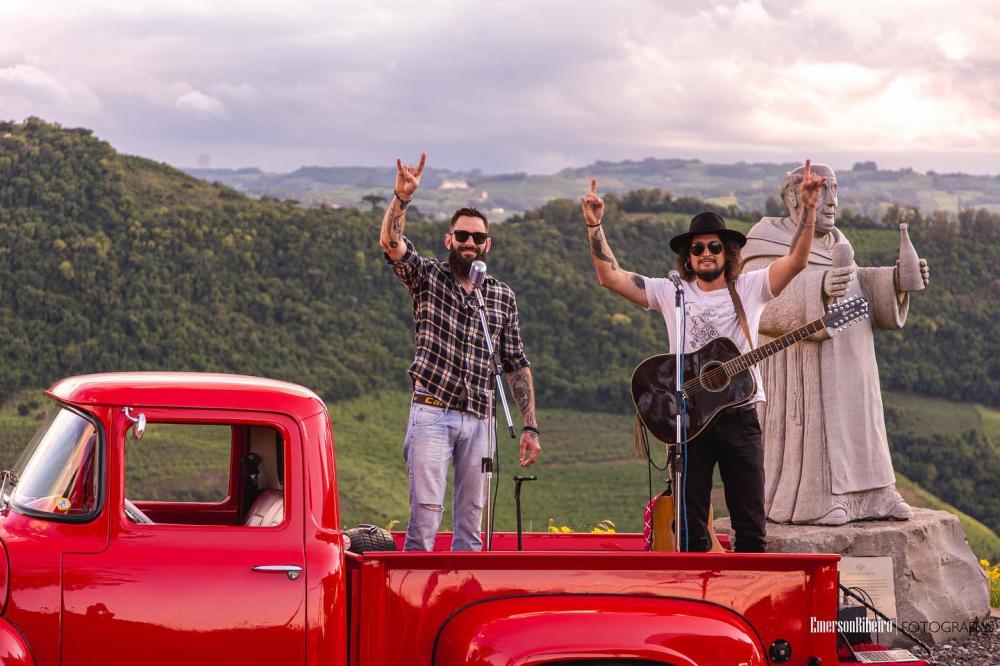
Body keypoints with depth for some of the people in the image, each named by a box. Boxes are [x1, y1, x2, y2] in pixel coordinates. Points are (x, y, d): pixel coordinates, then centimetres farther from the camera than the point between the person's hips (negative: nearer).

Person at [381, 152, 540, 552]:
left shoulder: (503, 297, 12)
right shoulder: (428, 277, 4)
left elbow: (517, 365, 12)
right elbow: (391, 243, -15)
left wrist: (530, 426, 6)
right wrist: (402, 197, -31)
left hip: (480, 420, 4)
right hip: (432, 413, -4)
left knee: (471, 525, 6)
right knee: (425, 518, -11)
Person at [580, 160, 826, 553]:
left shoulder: (750, 288, 5)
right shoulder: (670, 293, 7)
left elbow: (796, 260, -7)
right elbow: (610, 277, 0)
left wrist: (808, 209, -19)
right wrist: (595, 226, -10)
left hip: (739, 415, 0)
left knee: (750, 527, 1)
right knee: (690, 527, 3)